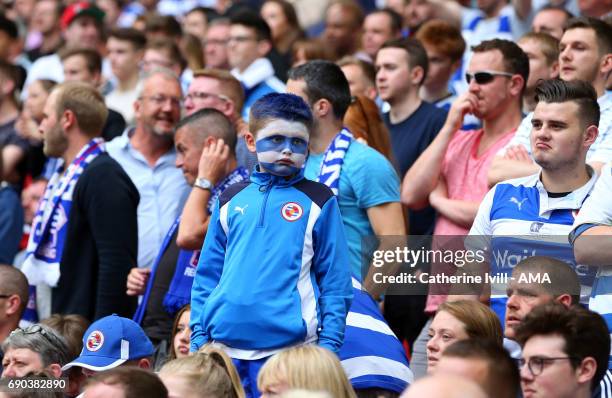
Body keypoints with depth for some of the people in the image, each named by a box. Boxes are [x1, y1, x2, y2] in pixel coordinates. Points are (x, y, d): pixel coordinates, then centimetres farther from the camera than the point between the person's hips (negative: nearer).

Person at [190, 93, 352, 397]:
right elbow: (207, 273, 14)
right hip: (224, 346, 3)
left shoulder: (318, 202, 3)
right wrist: (199, 336, 7)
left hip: (289, 347, -3)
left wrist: (328, 344, -5)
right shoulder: (231, 200, 12)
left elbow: (336, 281, 1)